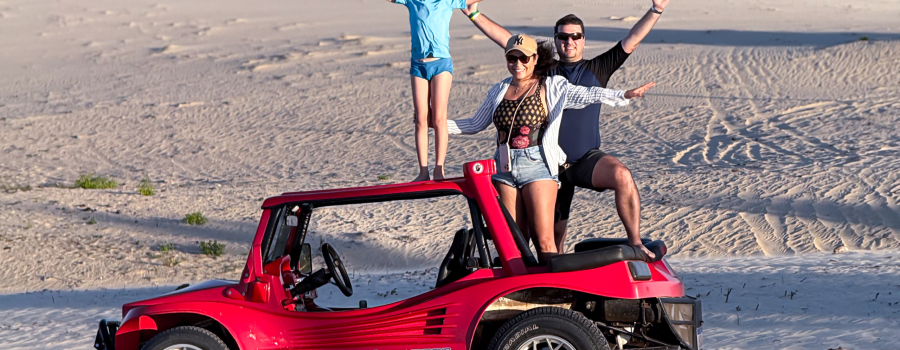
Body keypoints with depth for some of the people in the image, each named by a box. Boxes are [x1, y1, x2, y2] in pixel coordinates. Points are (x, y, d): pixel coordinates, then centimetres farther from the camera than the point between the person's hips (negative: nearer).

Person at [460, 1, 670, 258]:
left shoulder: (597, 69, 8)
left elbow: (631, 41, 2)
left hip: (587, 159, -2)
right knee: (553, 233, 8)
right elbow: (506, 41, 7)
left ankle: (635, 243, -27)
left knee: (622, 176, -33)